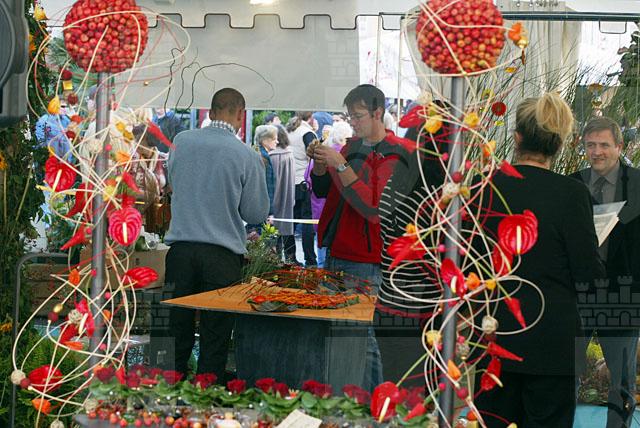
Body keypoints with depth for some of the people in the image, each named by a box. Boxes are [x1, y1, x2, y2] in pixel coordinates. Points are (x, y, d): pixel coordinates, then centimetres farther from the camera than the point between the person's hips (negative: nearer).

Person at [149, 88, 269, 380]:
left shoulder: (182, 142, 2)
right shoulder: (246, 156, -7)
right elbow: (257, 214, 1)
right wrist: (259, 172, 15)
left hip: (180, 248, 3)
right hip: (222, 254, -3)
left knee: (177, 334, 10)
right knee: (215, 337, 6)